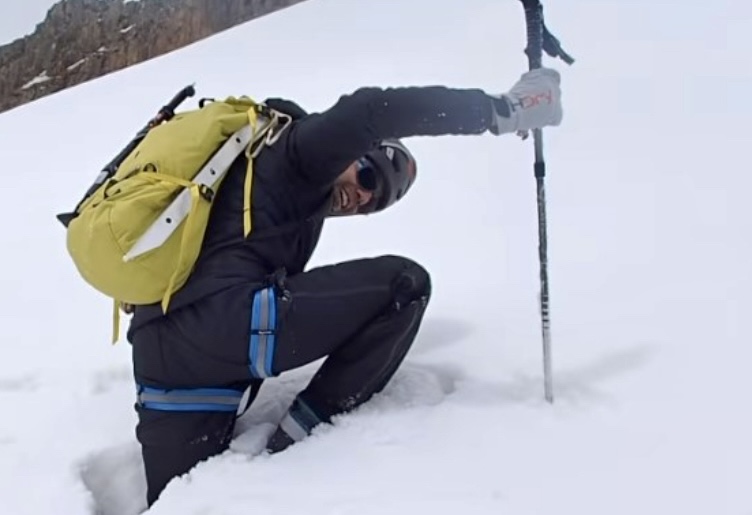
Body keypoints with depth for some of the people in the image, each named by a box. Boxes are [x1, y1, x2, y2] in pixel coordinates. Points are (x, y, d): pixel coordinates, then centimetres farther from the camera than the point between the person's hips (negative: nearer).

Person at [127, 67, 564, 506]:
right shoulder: (298, 153, 9)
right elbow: (371, 112, -11)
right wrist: (500, 110, -5)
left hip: (162, 347, 10)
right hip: (216, 324, -10)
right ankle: (300, 439, -2)